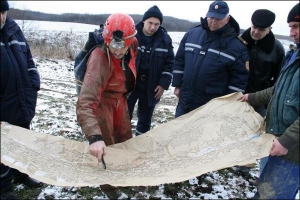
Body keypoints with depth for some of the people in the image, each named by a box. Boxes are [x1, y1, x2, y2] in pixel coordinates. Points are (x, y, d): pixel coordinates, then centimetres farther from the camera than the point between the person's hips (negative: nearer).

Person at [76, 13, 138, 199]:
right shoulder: (99, 61, -37)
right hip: (102, 100, -7)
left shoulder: (132, 45, -16)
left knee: (126, 138, 21)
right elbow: (85, 103, -44)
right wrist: (95, 137, -54)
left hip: (120, 98, 7)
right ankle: (108, 184, 32)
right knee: (107, 145, 5)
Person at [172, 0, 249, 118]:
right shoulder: (192, 34, 1)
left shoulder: (235, 45, -10)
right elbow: (179, 61, 8)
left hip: (213, 106, -3)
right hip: (185, 100, 4)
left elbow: (240, 76, -7)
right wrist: (177, 85, 7)